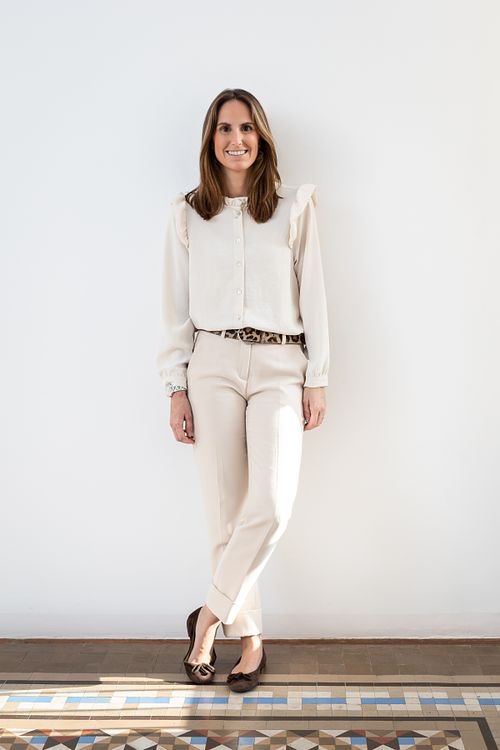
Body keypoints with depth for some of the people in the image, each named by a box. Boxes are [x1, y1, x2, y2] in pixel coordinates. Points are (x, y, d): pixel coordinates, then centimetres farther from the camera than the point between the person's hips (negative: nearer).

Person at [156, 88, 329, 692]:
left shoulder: (295, 206, 7)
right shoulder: (186, 212, 8)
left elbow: (313, 295, 5)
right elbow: (176, 306, 7)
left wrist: (317, 380, 1)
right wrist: (176, 387, 2)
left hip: (279, 366, 0)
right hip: (213, 364, 1)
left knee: (272, 504, -16)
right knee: (225, 507, 2)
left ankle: (211, 614, 5)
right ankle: (249, 635, 17)